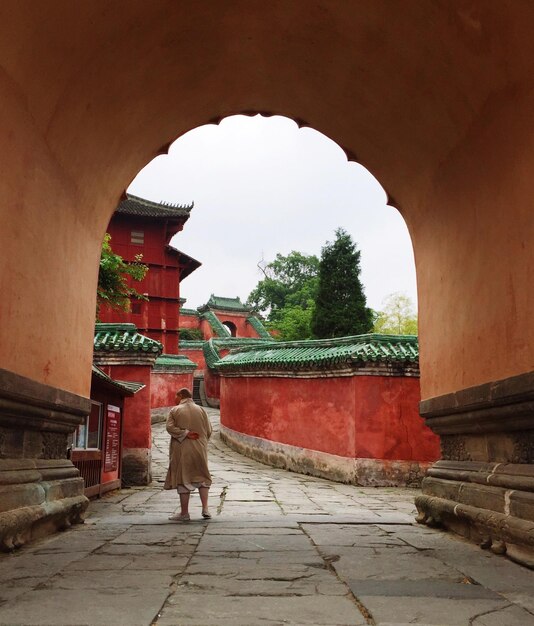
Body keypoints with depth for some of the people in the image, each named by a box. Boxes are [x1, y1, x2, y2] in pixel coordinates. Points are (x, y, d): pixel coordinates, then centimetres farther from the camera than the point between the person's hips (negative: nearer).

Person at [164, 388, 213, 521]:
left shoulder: (175, 410, -2)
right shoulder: (201, 410, 6)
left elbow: (170, 427, -16)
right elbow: (209, 431, 4)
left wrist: (185, 434, -12)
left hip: (182, 451, -3)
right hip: (200, 450, 3)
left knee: (183, 480, 3)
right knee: (203, 477, 15)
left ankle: (184, 513, 7)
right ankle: (205, 508, 6)